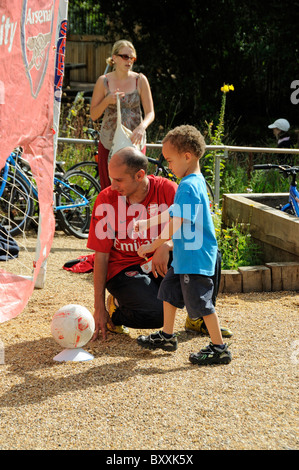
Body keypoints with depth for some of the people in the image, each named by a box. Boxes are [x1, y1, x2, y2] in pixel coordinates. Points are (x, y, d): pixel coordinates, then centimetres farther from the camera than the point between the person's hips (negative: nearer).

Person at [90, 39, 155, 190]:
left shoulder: (140, 80, 1)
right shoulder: (103, 81, 0)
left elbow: (150, 112, -3)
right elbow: (93, 115, 3)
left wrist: (141, 127, -24)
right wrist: (107, 101, -16)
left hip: (134, 141, 0)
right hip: (109, 142, 0)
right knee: (108, 187, -2)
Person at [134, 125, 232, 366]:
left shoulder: (188, 186, -22)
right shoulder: (195, 182, 11)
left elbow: (175, 224, -25)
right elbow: (172, 212, 22)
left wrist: (153, 245, -15)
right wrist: (146, 223, 26)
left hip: (196, 257, -11)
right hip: (185, 256, 11)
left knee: (200, 301, -3)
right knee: (170, 289, 21)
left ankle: (219, 348, 5)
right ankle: (167, 336, 34)